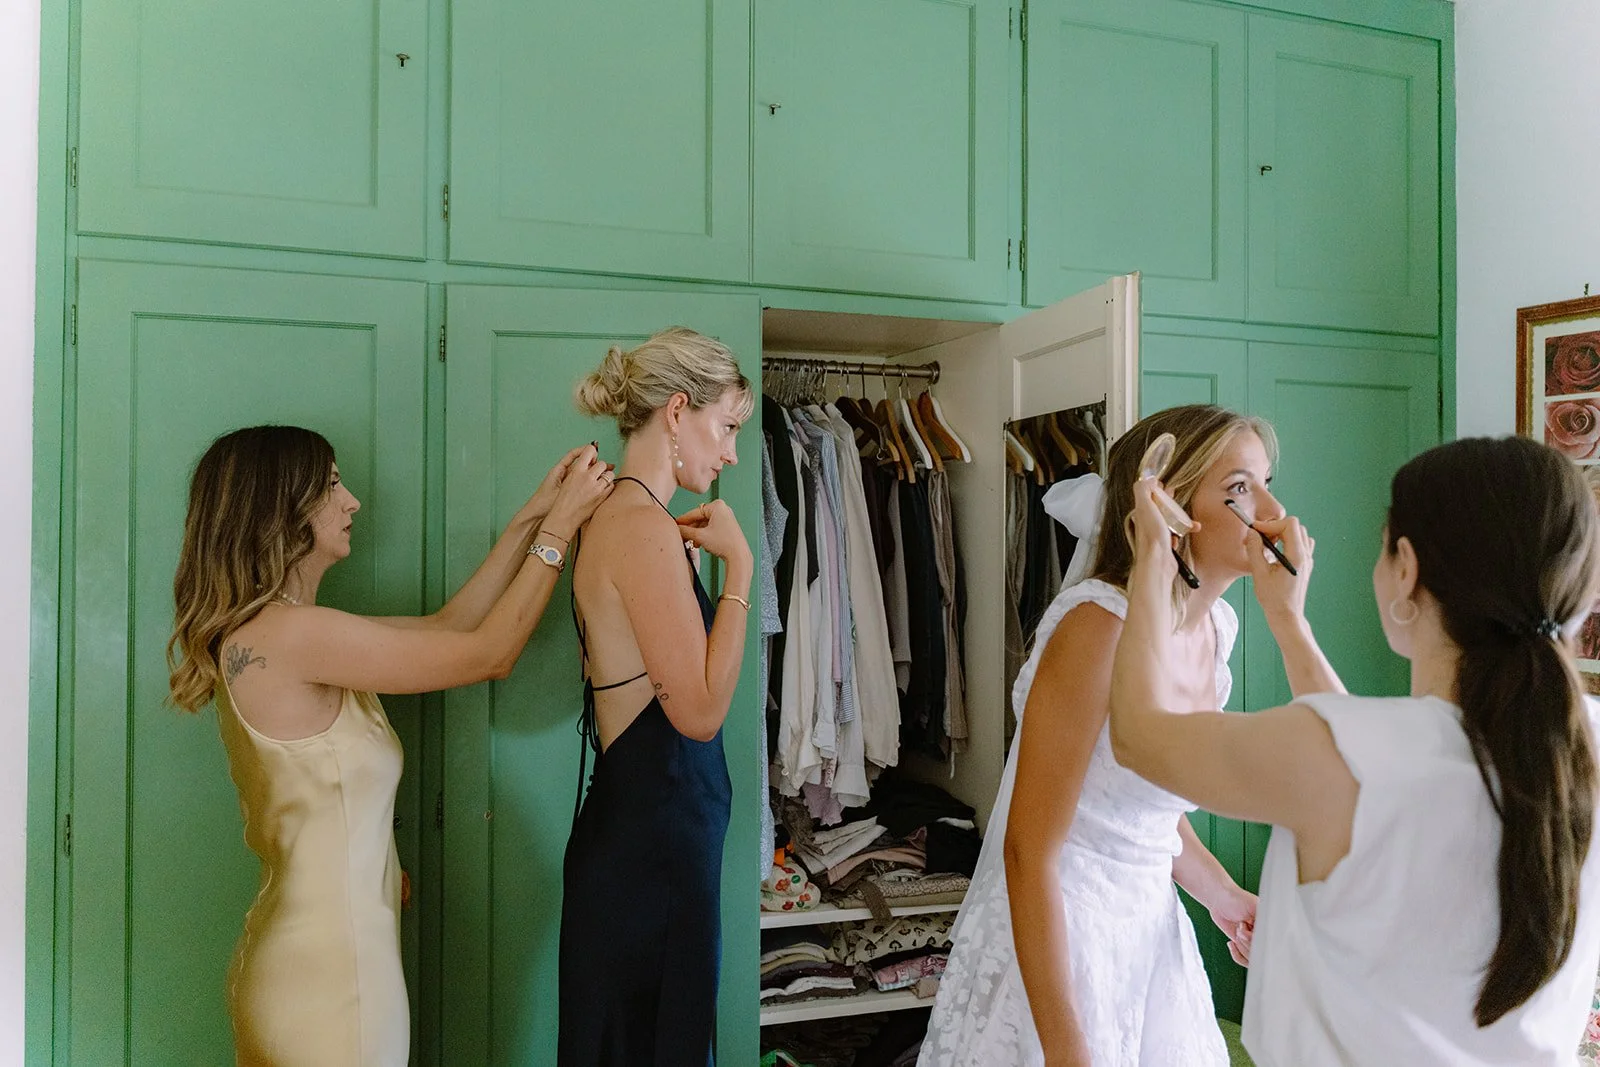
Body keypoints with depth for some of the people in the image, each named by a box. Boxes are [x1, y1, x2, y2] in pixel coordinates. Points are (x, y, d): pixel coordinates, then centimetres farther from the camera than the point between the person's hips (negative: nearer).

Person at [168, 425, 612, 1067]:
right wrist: (560, 526, -8)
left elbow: (446, 626, 10)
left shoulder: (268, 631, 8)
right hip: (326, 970, -9)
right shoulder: (290, 633, -21)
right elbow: (489, 654, -16)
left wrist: (532, 517, 8)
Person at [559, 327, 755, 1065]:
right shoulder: (644, 525, -19)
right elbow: (700, 709, -21)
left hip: (642, 829, 10)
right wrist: (737, 566, -16)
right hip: (654, 840, -10)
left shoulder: (620, 518, 11)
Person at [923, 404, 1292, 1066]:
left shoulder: (1218, 625, 2)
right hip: (1050, 940, -8)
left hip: (1151, 930, 8)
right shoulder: (1100, 623, -23)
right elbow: (1030, 851, -23)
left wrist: (1221, 895, 4)